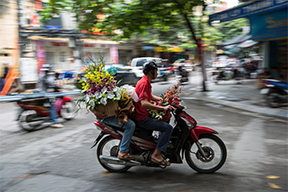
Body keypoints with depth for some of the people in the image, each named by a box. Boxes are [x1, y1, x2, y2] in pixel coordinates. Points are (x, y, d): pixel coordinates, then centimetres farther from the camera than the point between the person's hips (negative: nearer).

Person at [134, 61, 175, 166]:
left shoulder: (146, 82, 15)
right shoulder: (144, 83, -19)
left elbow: (150, 96, 29)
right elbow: (144, 103, -31)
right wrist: (163, 108, -33)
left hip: (143, 115, 11)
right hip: (142, 119, -11)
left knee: (165, 120, 27)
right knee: (168, 128, -18)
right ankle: (156, 155, -14)